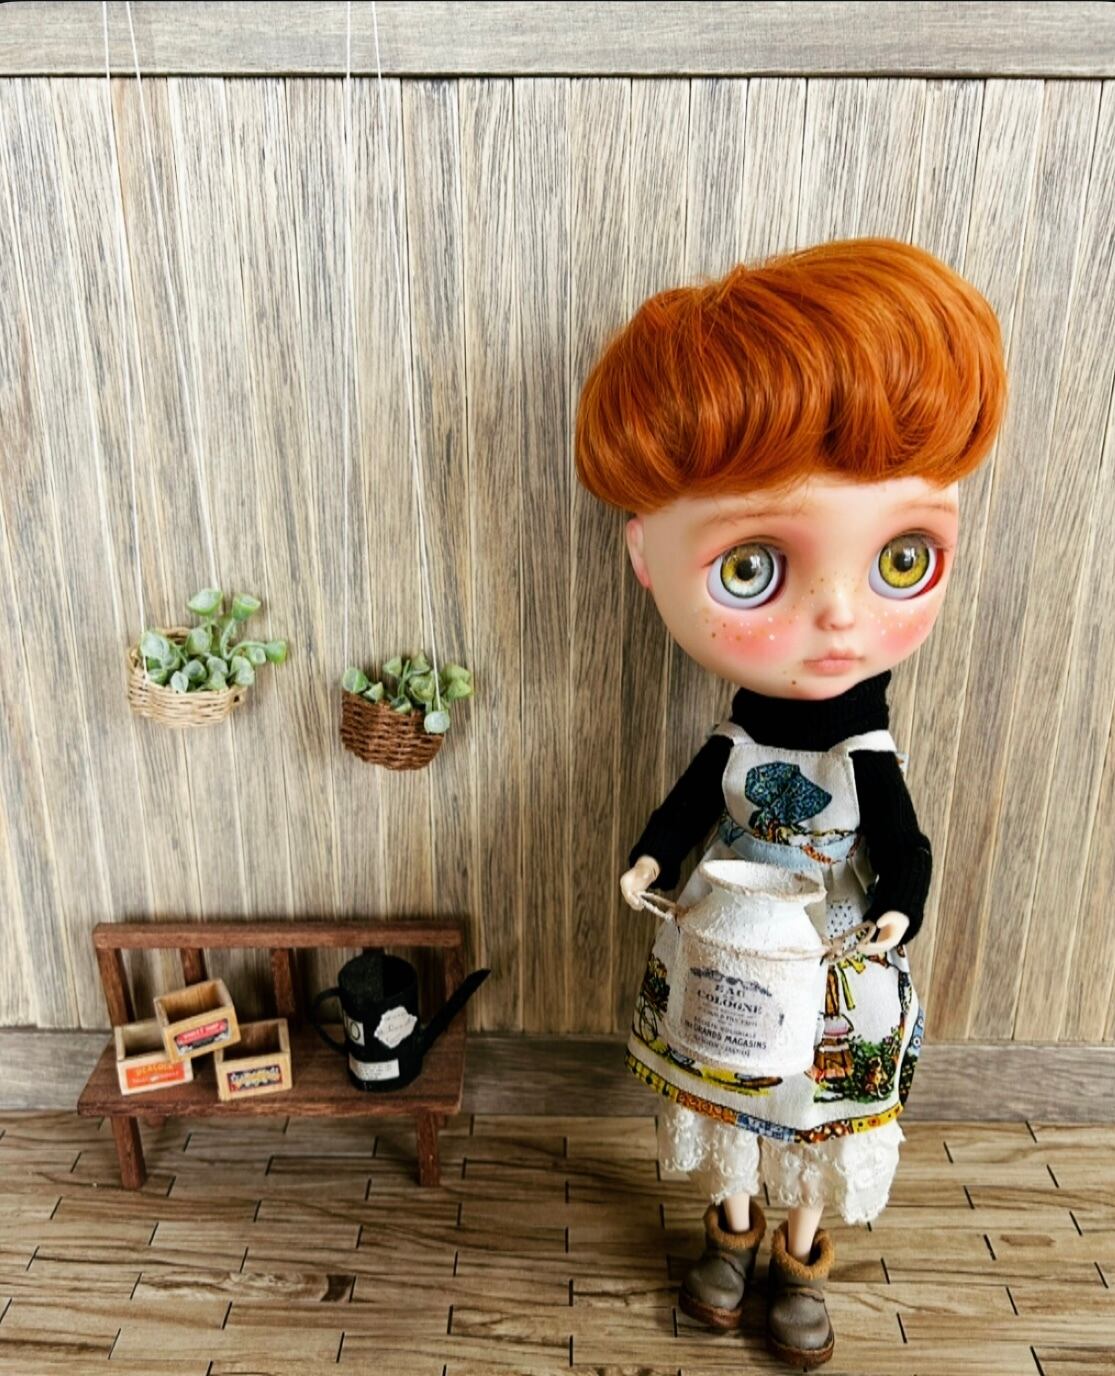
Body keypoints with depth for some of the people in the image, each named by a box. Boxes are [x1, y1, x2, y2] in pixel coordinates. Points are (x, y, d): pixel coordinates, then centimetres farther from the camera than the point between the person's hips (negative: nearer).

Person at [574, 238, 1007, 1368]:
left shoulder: (868, 753, -21)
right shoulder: (736, 737, -19)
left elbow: (906, 852, -13)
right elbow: (693, 802, -6)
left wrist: (896, 914, -30)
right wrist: (652, 859, -19)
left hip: (836, 975, -1)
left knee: (818, 1112, 21)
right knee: (724, 1091, 23)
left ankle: (802, 1258, 51)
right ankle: (731, 1231, 53)